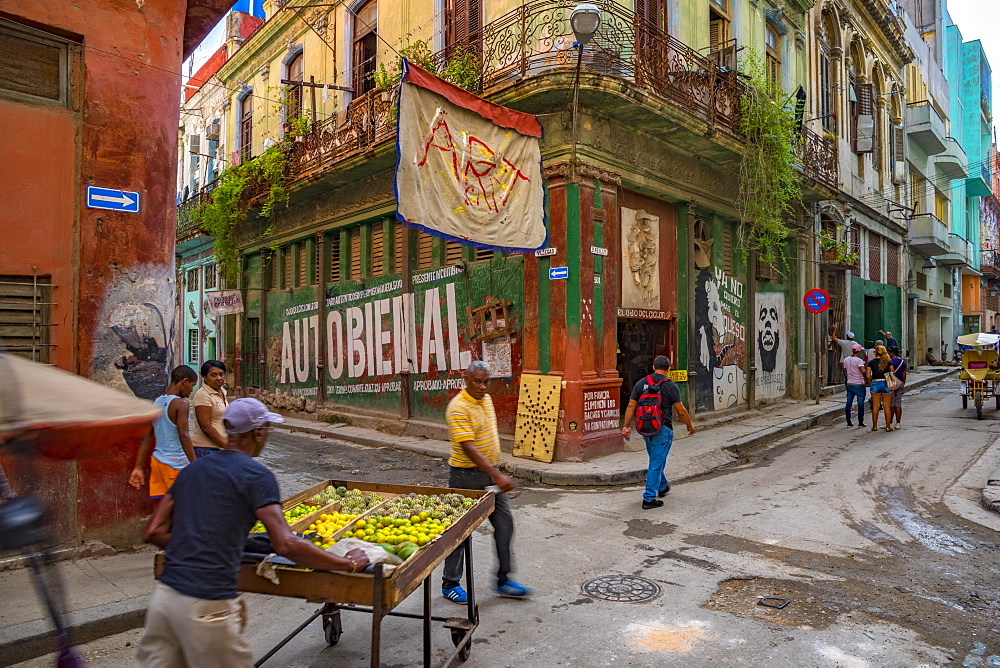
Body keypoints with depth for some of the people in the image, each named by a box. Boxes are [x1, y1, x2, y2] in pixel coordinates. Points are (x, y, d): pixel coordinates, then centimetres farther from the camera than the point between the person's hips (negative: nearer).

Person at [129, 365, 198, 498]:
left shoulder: (157, 403, 11)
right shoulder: (181, 403, -12)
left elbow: (146, 437, 12)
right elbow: (184, 436, -19)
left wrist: (138, 467, 15)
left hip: (157, 461, 7)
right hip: (176, 464, -7)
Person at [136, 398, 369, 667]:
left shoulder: (191, 469, 12)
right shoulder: (256, 475, -9)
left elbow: (153, 533, 12)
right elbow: (285, 545, -17)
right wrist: (349, 564, -9)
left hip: (164, 595, 7)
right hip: (207, 605, -6)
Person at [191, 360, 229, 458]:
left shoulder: (222, 392, 13)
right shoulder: (203, 395, -14)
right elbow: (206, 427, -19)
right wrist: (227, 445, -19)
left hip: (219, 446, 8)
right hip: (205, 448, -8)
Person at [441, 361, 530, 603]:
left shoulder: (486, 399, 7)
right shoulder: (458, 408, -20)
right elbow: (469, 448, -27)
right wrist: (497, 476, -29)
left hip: (490, 472, 8)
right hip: (467, 476, -8)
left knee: (504, 522, 8)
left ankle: (503, 580, 21)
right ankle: (450, 584, 20)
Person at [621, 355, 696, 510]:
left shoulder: (641, 383, 2)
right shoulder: (670, 386, -11)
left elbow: (631, 406, 1)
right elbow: (681, 411, -7)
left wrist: (626, 426, 6)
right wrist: (690, 426, 9)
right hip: (662, 429, -5)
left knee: (656, 460, 24)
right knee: (656, 463, 0)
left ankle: (662, 487, 44)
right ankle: (649, 499, 1)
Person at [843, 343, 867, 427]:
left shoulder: (846, 360, 6)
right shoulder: (859, 360, -13)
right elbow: (863, 371, -27)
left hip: (849, 384, 6)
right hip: (859, 384, -6)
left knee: (848, 404, 7)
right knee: (860, 404, 4)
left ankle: (848, 422, 9)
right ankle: (860, 422, 8)